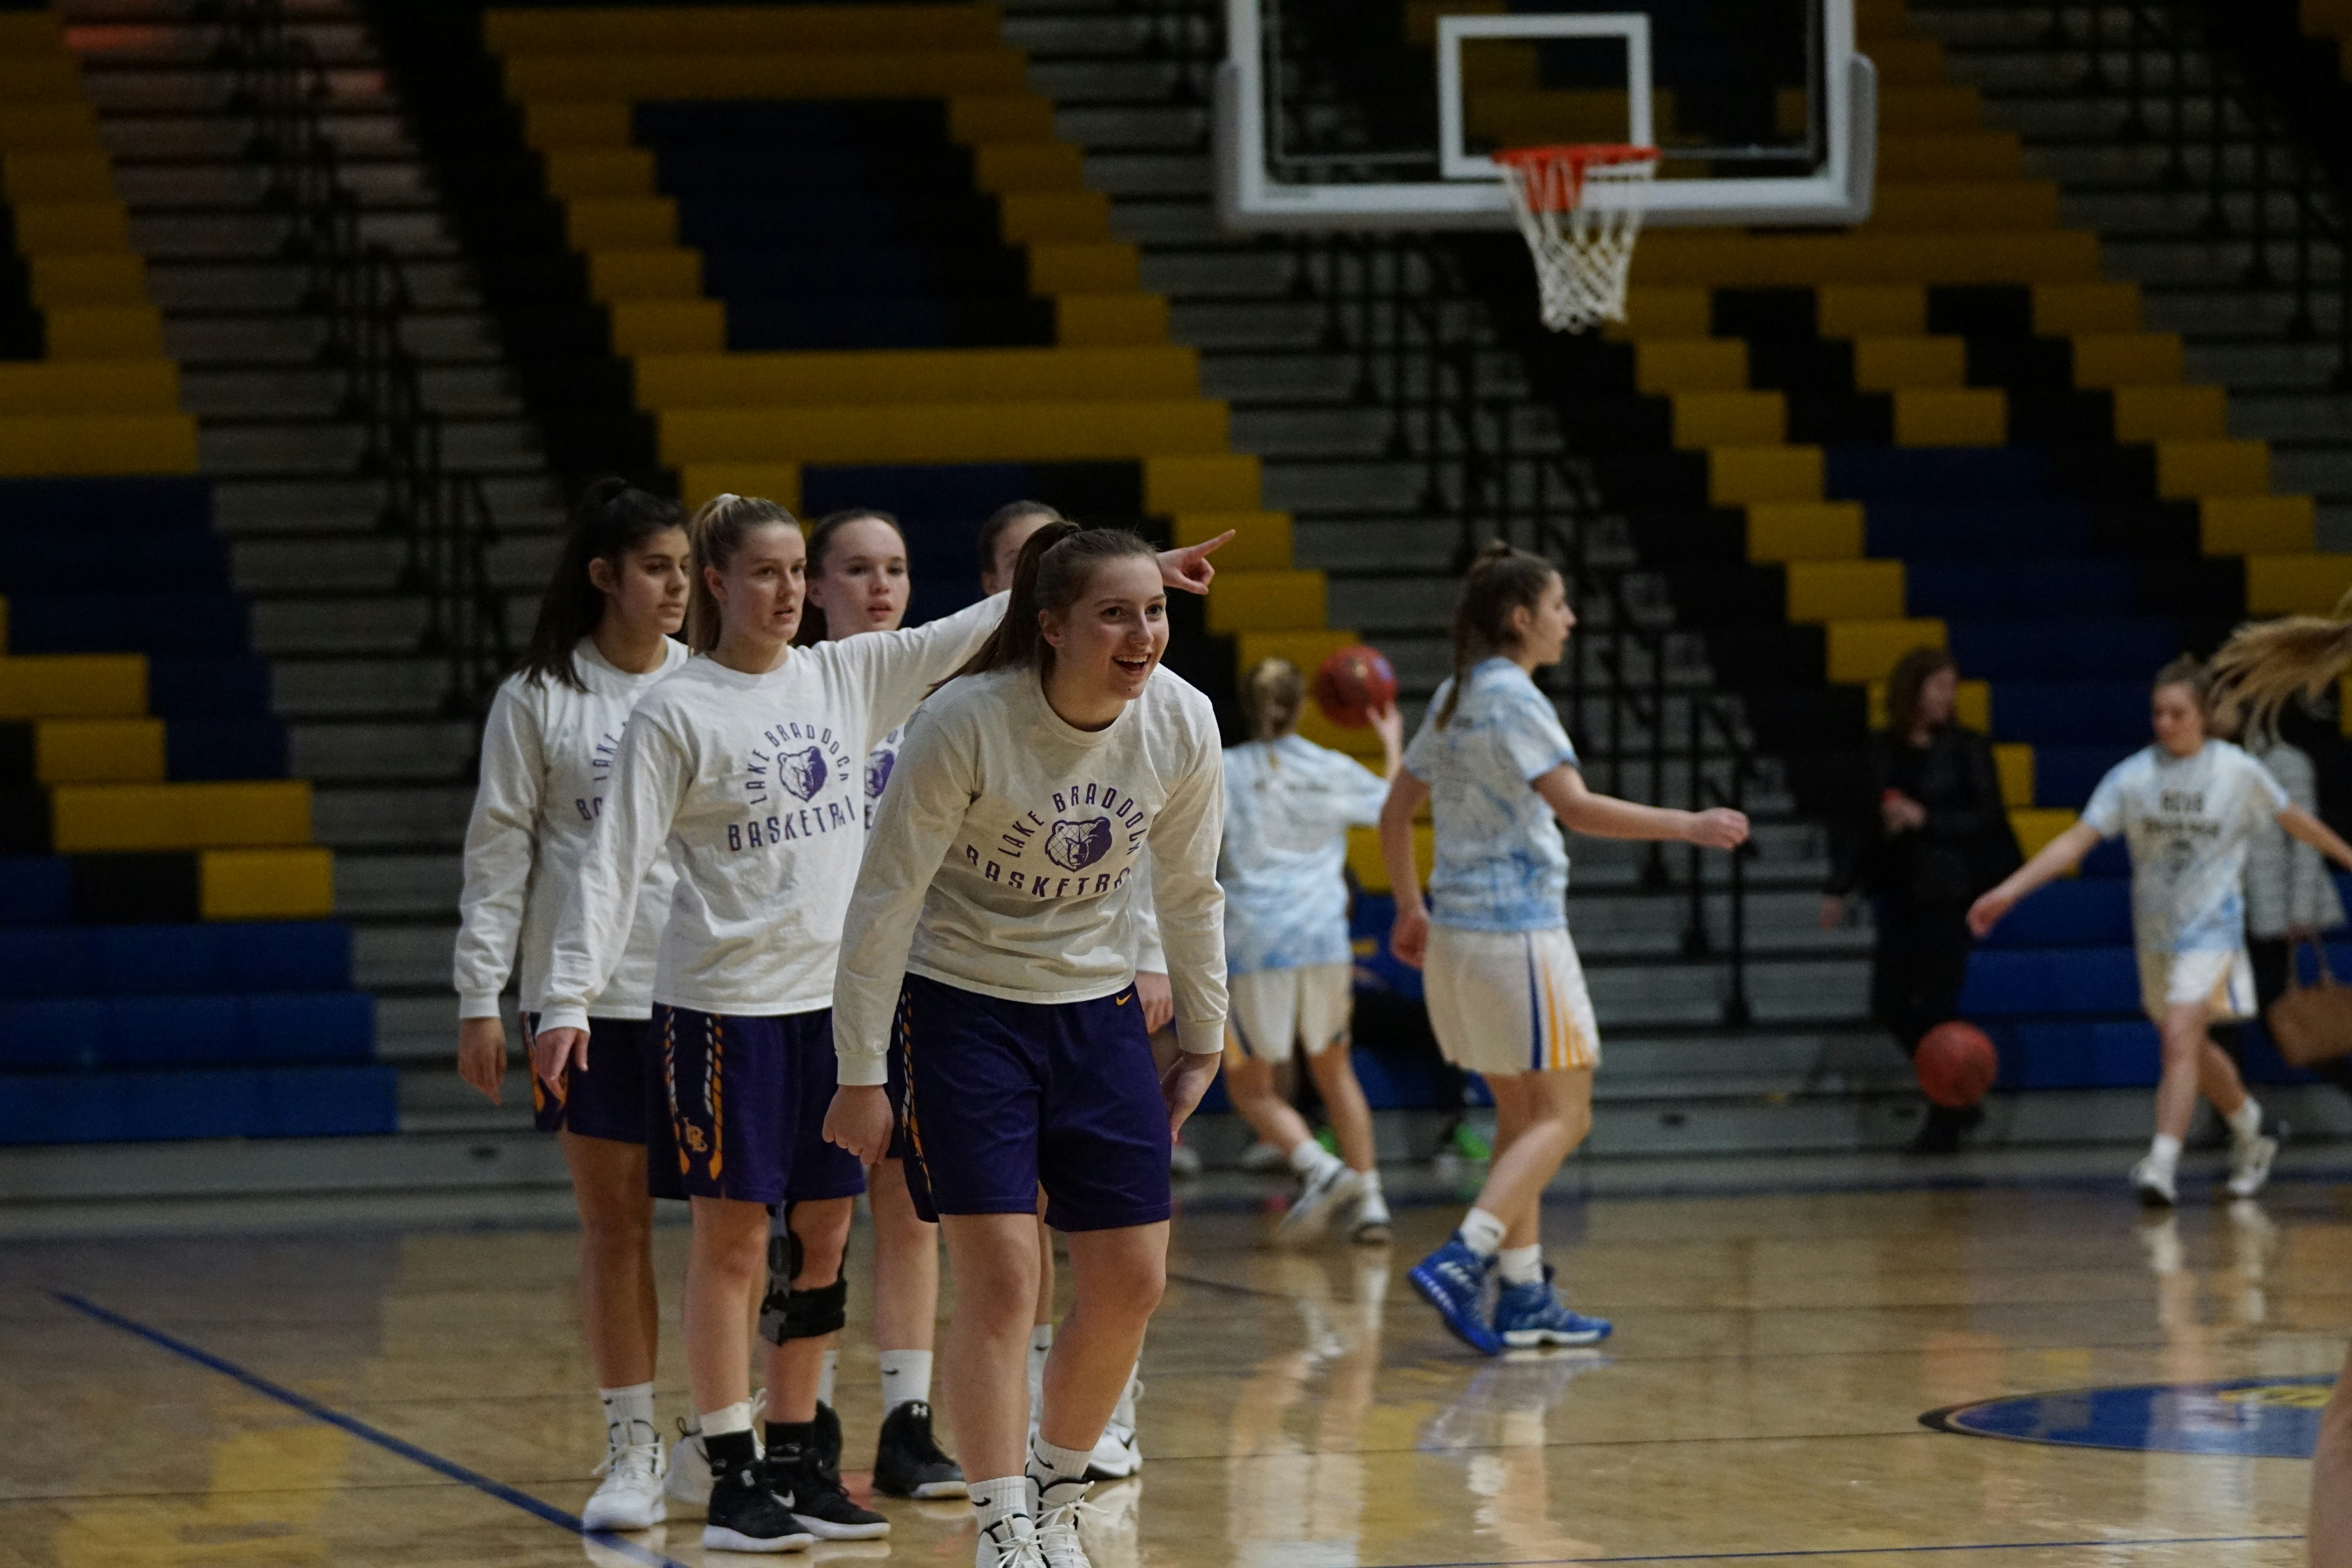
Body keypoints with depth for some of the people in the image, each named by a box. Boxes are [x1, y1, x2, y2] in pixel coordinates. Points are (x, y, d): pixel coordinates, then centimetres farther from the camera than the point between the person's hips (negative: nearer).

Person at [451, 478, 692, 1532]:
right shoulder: (538, 699, 0)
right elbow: (498, 850, 2)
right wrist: (481, 997, -2)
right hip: (586, 994, -1)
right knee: (613, 1225, 2)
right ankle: (632, 1454, 9)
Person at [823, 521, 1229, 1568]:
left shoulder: (1181, 723, -9)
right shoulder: (965, 723, -23)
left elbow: (1189, 891, 6)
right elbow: (885, 899, -16)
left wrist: (1203, 1042, 11)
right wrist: (861, 1074, -13)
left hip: (1097, 1012, 5)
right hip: (959, 1010, -5)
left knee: (1131, 1285, 3)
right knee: (1000, 1282, -11)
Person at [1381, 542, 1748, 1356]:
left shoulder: (1456, 699, 13)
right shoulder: (1513, 698, -14)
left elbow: (1395, 814, 20)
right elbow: (1576, 807, -25)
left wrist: (1410, 908, 30)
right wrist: (1686, 826, -24)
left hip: (1460, 926, 9)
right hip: (1515, 930, -9)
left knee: (1522, 1114, 13)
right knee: (1562, 1115, -5)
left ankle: (1525, 1295, 13)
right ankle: (1461, 1261, -17)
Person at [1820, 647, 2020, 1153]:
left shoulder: (1967, 749, -3)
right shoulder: (1885, 752, 9)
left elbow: (1986, 818, -8)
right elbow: (1862, 822, 13)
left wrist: (1925, 819, -17)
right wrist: (1839, 887, 10)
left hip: (1948, 889, -5)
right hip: (1899, 892, 5)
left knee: (1936, 1005, -5)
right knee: (1889, 1004, 4)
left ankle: (1945, 1121, 8)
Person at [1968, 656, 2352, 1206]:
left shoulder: (2239, 772, -8)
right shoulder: (2132, 776, -5)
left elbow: (2297, 821, 9)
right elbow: (2077, 839, -10)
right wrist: (2007, 891, -20)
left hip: (2211, 928, -4)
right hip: (2155, 931, 4)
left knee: (2180, 1037, -21)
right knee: (2195, 1051, 17)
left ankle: (2162, 1167, -26)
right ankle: (2251, 1134, 41)